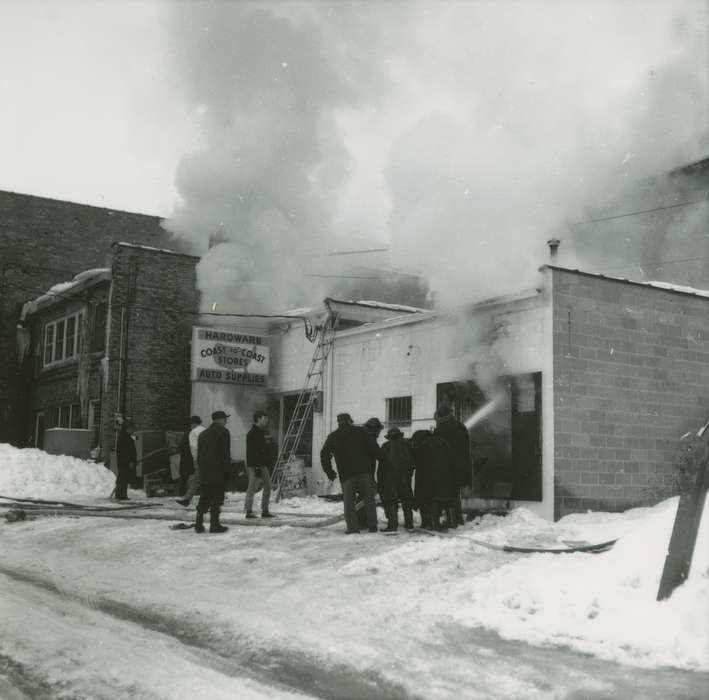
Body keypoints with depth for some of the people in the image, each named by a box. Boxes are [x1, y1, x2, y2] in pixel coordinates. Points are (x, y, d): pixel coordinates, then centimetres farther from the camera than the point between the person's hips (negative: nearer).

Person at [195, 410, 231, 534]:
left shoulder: (202, 434, 16)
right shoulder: (223, 432, -4)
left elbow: (199, 455, 17)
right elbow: (226, 454, -10)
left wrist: (200, 470, 18)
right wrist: (227, 470, -6)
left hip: (203, 473, 6)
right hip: (217, 472, -6)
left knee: (203, 499, 10)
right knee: (216, 499, -2)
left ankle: (199, 525, 9)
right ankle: (214, 524, -2)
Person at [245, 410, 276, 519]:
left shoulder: (263, 432, 18)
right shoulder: (253, 433, -12)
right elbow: (252, 452, -19)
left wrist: (269, 466, 21)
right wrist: (257, 467, -24)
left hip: (264, 465, 10)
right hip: (255, 466, -10)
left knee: (268, 487, 10)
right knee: (252, 487, -7)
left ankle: (265, 511, 15)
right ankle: (248, 511, -3)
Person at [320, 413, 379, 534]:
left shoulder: (333, 437, 11)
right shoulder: (360, 431, 9)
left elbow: (324, 454, 7)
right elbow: (374, 448, 1)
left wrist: (329, 472, 13)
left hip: (346, 475, 0)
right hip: (364, 471, 0)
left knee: (348, 502, 6)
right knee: (369, 499, 9)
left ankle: (352, 527, -4)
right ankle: (372, 526, 7)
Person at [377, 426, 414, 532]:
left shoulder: (386, 446, -2)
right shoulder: (406, 444, 8)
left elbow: (382, 465, -3)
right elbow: (412, 463, 9)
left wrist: (379, 481, 0)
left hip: (390, 479, -4)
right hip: (405, 478, 4)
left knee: (390, 502, -3)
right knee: (407, 501, 13)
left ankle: (392, 525, -11)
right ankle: (409, 524, 15)